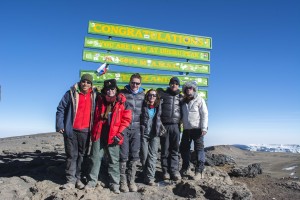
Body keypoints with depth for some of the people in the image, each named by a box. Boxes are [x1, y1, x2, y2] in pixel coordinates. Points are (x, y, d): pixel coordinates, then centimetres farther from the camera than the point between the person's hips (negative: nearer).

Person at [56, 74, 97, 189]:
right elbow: (61, 109, -1)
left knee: (82, 155, 10)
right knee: (72, 155, 2)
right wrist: (60, 125, -8)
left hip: (85, 131, 3)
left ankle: (78, 179, 21)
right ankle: (71, 180, 9)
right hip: (71, 130, -2)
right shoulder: (71, 93, -2)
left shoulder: (94, 95, 6)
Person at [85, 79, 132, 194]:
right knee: (95, 158, 9)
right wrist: (93, 131, 12)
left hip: (113, 135, -2)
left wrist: (120, 133, -10)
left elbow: (126, 119, -4)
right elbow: (95, 116, 17)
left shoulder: (122, 101, -4)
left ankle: (114, 183, 18)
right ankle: (92, 181, 22)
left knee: (114, 160, 7)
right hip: (99, 134, 2)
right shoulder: (99, 100, 5)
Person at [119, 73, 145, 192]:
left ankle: (131, 180, 16)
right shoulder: (122, 93, 1)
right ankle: (123, 181, 12)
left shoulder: (143, 94, 9)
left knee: (134, 156, 5)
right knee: (123, 155, 0)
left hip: (137, 128, 2)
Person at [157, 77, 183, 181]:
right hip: (164, 125, -1)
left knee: (175, 149, 3)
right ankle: (166, 171, 9)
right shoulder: (163, 94, 9)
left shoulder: (180, 97, 15)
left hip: (175, 126, 2)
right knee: (165, 149, 2)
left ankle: (175, 171, 7)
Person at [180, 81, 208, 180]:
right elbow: (181, 115, 19)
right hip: (186, 129, 6)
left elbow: (204, 114, -8)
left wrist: (204, 128, -16)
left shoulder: (199, 100, -2)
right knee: (184, 148, 11)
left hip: (197, 129, -6)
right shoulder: (183, 102, 14)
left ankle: (199, 171, 1)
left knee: (199, 149, -4)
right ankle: (185, 169, 26)